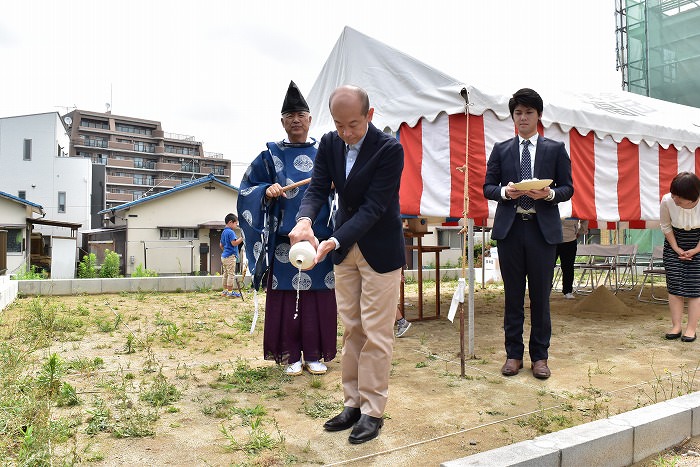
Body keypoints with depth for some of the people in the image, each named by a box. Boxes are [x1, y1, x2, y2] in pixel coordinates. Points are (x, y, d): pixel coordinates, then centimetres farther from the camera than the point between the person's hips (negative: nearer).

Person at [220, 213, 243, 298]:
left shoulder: (224, 232, 14)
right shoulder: (230, 232, -15)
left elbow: (221, 245, 21)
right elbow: (234, 243, -24)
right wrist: (242, 238, -19)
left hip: (224, 255, 10)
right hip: (230, 256, -10)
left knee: (226, 274, 14)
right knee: (231, 274, -5)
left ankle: (225, 291, 19)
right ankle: (230, 292, -2)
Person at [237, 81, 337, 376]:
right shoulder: (271, 156, 8)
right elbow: (247, 189, 7)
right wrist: (266, 192, -13)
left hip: (319, 240, 1)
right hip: (284, 240, -1)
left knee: (318, 297, 4)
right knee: (286, 296, 1)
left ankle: (315, 354, 16)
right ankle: (290, 355, 15)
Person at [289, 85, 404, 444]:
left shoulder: (389, 149, -18)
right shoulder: (329, 143, -1)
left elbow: (373, 207, -23)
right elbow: (317, 189, -5)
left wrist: (335, 241, -32)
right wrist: (305, 219, -28)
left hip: (379, 249, -5)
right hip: (344, 248, 6)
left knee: (376, 332, 1)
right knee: (351, 330, 12)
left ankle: (372, 411, 14)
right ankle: (353, 403, 24)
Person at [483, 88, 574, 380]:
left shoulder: (556, 149, 9)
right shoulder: (501, 150, 11)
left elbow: (568, 188, 7)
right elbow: (487, 187, 8)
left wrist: (549, 193, -14)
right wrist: (504, 191, -13)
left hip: (543, 229, -1)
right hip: (509, 228, 1)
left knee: (540, 295, 4)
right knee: (513, 295, 7)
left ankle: (540, 356, 17)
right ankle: (514, 354, 18)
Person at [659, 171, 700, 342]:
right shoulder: (667, 201, -24)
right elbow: (665, 226, -5)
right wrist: (677, 249, -5)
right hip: (674, 246, 1)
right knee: (674, 286, 0)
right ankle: (676, 326, 8)